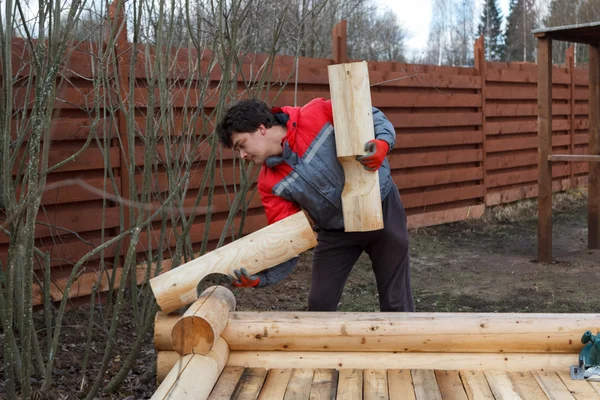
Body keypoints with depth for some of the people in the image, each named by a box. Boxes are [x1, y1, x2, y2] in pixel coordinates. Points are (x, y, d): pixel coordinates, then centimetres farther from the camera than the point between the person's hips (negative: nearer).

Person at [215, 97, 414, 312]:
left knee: (396, 302, 6)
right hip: (336, 231, 3)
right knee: (319, 305, 5)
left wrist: (383, 143, -31)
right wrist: (260, 277, -28)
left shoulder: (318, 114, -21)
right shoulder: (270, 183, -12)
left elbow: (374, 117, -9)